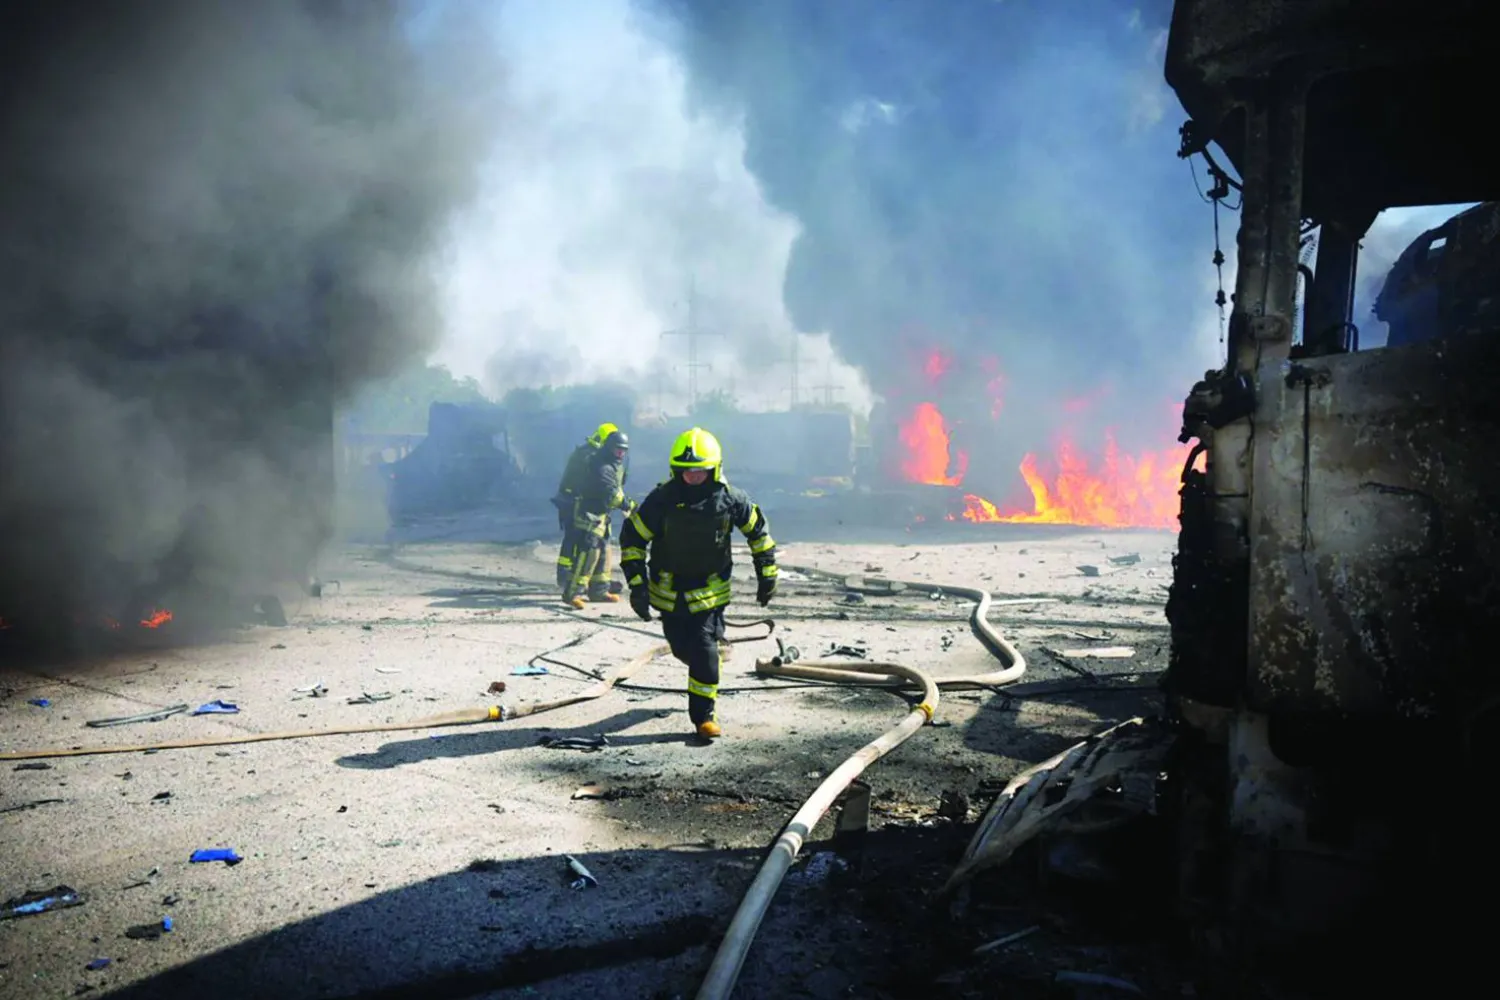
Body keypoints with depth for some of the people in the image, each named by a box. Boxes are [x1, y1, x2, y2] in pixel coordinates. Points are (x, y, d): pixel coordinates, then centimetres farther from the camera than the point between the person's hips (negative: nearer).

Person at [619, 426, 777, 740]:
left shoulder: (730, 499, -14)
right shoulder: (661, 500, -18)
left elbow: (758, 530, 4)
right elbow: (631, 537, -8)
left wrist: (767, 575, 7)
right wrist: (637, 584, -13)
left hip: (710, 590, -1)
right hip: (669, 590, 1)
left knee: (705, 650, -11)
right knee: (682, 648, 11)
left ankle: (704, 714, 3)